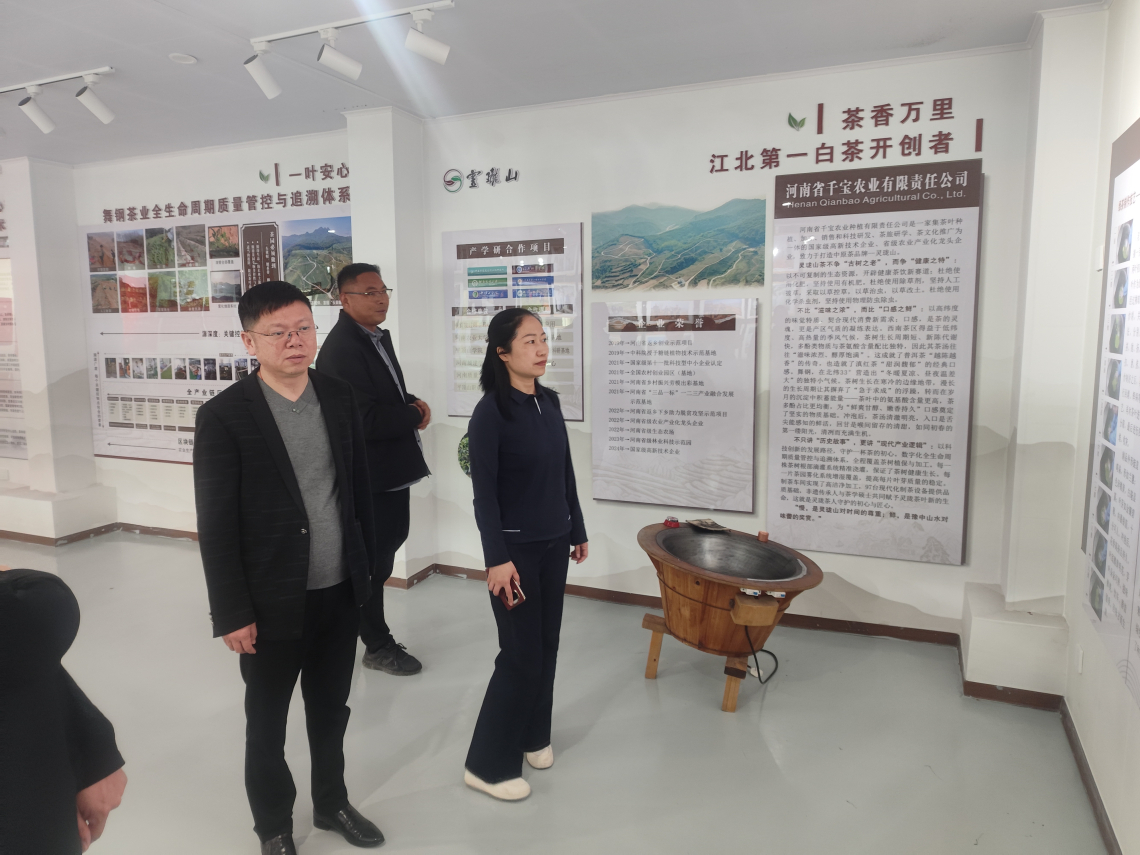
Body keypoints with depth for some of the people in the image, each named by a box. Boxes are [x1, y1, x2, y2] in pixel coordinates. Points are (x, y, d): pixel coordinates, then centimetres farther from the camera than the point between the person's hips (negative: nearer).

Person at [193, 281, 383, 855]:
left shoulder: (340, 398, 0)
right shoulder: (223, 416, -14)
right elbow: (215, 524, -12)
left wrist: (366, 564, 8)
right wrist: (232, 614, -11)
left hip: (341, 593, 4)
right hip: (273, 603, -4)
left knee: (331, 711, 22)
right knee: (267, 723, 17)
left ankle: (332, 804, 45)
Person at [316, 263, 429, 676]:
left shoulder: (379, 336, 11)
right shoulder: (341, 349, -21)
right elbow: (365, 420, -29)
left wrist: (412, 402, -1)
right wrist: (415, 415, -15)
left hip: (391, 465, 10)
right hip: (369, 473, -10)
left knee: (386, 545, 21)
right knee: (373, 558, 6)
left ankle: (362, 622, 41)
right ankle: (378, 645, 24)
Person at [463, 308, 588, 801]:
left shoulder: (549, 402, 5)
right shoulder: (490, 413, -15)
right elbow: (484, 493, -16)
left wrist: (577, 530, 15)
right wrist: (497, 558, -19)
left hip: (554, 543, 7)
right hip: (516, 547, -6)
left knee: (546, 645, 14)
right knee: (521, 654, 0)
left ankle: (533, 736, 34)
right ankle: (487, 764, 17)